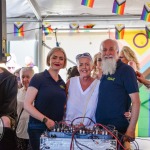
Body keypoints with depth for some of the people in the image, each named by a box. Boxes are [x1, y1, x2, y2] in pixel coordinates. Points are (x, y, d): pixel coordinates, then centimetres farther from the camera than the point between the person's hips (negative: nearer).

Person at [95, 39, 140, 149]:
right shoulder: (105, 72, 12)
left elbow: (136, 101, -14)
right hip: (100, 127, 7)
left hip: (119, 128, -7)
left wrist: (131, 129, -19)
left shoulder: (126, 70, -9)